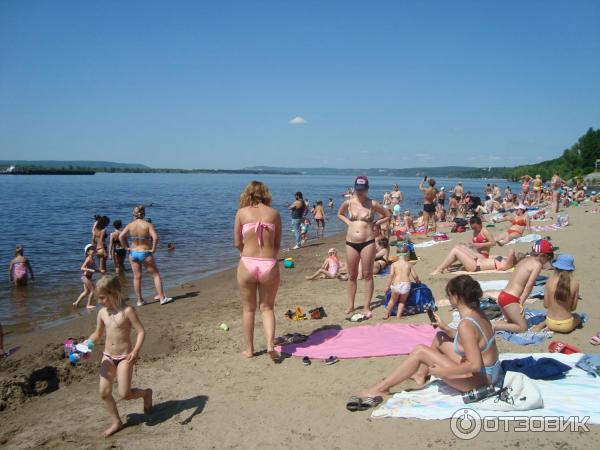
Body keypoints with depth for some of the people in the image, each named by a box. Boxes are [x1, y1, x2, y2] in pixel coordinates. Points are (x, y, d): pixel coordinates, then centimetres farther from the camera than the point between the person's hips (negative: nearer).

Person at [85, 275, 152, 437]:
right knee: (104, 392, 3)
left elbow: (141, 332, -17)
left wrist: (136, 351, -31)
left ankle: (146, 393, 22)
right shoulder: (102, 313, 1)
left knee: (124, 394, -9)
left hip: (124, 356, -6)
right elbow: (97, 334, 17)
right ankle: (116, 422, 22)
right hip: (108, 356, 6)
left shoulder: (127, 311, -16)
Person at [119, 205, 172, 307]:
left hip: (133, 253, 4)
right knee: (156, 275, 9)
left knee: (137, 277, 12)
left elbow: (121, 237, -8)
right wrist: (153, 249, -13)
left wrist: (126, 247, 1)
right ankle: (162, 298, 9)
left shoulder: (130, 225, -3)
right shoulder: (148, 224, -13)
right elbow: (155, 237, -25)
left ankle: (139, 300, 19)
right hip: (145, 253, -4)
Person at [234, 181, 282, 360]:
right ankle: (270, 344, 0)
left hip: (247, 264, 0)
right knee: (267, 307, 17)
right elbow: (277, 244, 7)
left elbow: (237, 243, 4)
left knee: (248, 308, 17)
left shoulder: (242, 212, 1)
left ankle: (249, 349, 24)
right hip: (269, 265, 1)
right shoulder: (274, 213, 5)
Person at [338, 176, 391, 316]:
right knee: (352, 276, 10)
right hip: (351, 243, 3)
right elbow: (340, 214, 21)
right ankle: (350, 305, 21)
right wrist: (348, 223, 5)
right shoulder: (348, 203, 2)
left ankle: (367, 307, 10)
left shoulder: (373, 204, -4)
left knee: (367, 275, 3)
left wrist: (374, 223, -1)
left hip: (368, 243, -2)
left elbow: (387, 215, 8)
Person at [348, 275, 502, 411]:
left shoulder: (465, 325, -27)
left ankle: (381, 388, -4)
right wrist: (444, 327, 8)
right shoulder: (477, 312, 0)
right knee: (440, 338, 20)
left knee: (420, 351, -13)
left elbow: (475, 365, -30)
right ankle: (421, 374, 36)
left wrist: (442, 371, -22)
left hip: (478, 379, -9)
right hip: (490, 372, 9)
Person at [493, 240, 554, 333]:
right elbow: (528, 286, -15)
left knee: (510, 322, 27)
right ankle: (493, 327, -9)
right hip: (510, 299, -9)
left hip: (503, 295, 9)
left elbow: (518, 281, 11)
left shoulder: (525, 260, 16)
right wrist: (521, 304, -11)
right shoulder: (537, 264, -9)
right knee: (523, 328, 2)